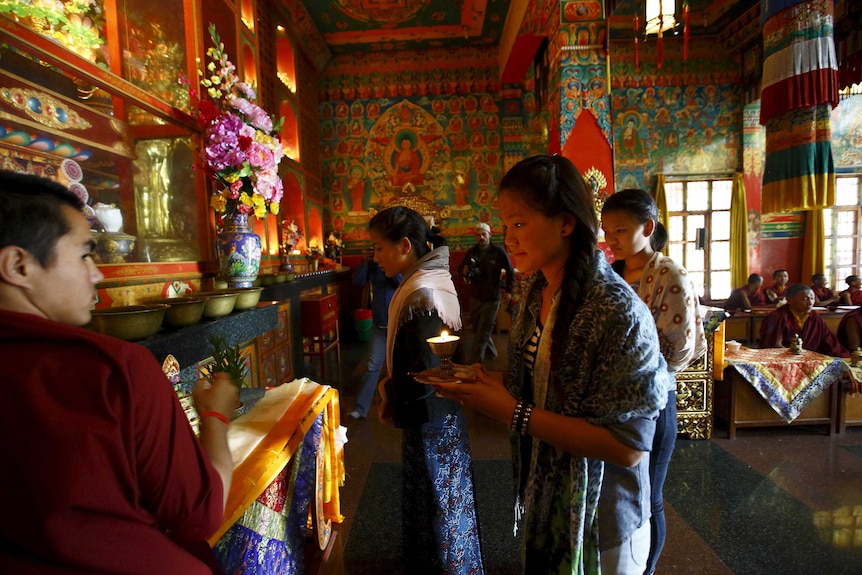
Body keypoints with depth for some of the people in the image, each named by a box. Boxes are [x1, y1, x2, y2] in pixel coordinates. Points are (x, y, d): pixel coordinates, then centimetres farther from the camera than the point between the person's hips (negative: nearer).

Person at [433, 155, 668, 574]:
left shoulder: (619, 312, -27)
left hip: (594, 523, -6)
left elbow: (629, 446, -26)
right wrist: (483, 384, -11)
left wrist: (514, 413, -28)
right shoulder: (536, 293, -3)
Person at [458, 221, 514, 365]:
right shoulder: (471, 252, 4)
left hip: (492, 298, -5)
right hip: (475, 296, 5)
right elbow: (460, 268, 12)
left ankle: (472, 363, -1)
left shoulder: (498, 251, -9)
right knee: (477, 328, 16)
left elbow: (510, 272, -1)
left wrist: (508, 291, -3)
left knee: (483, 333, -4)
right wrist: (464, 271, -11)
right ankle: (491, 352, 38)